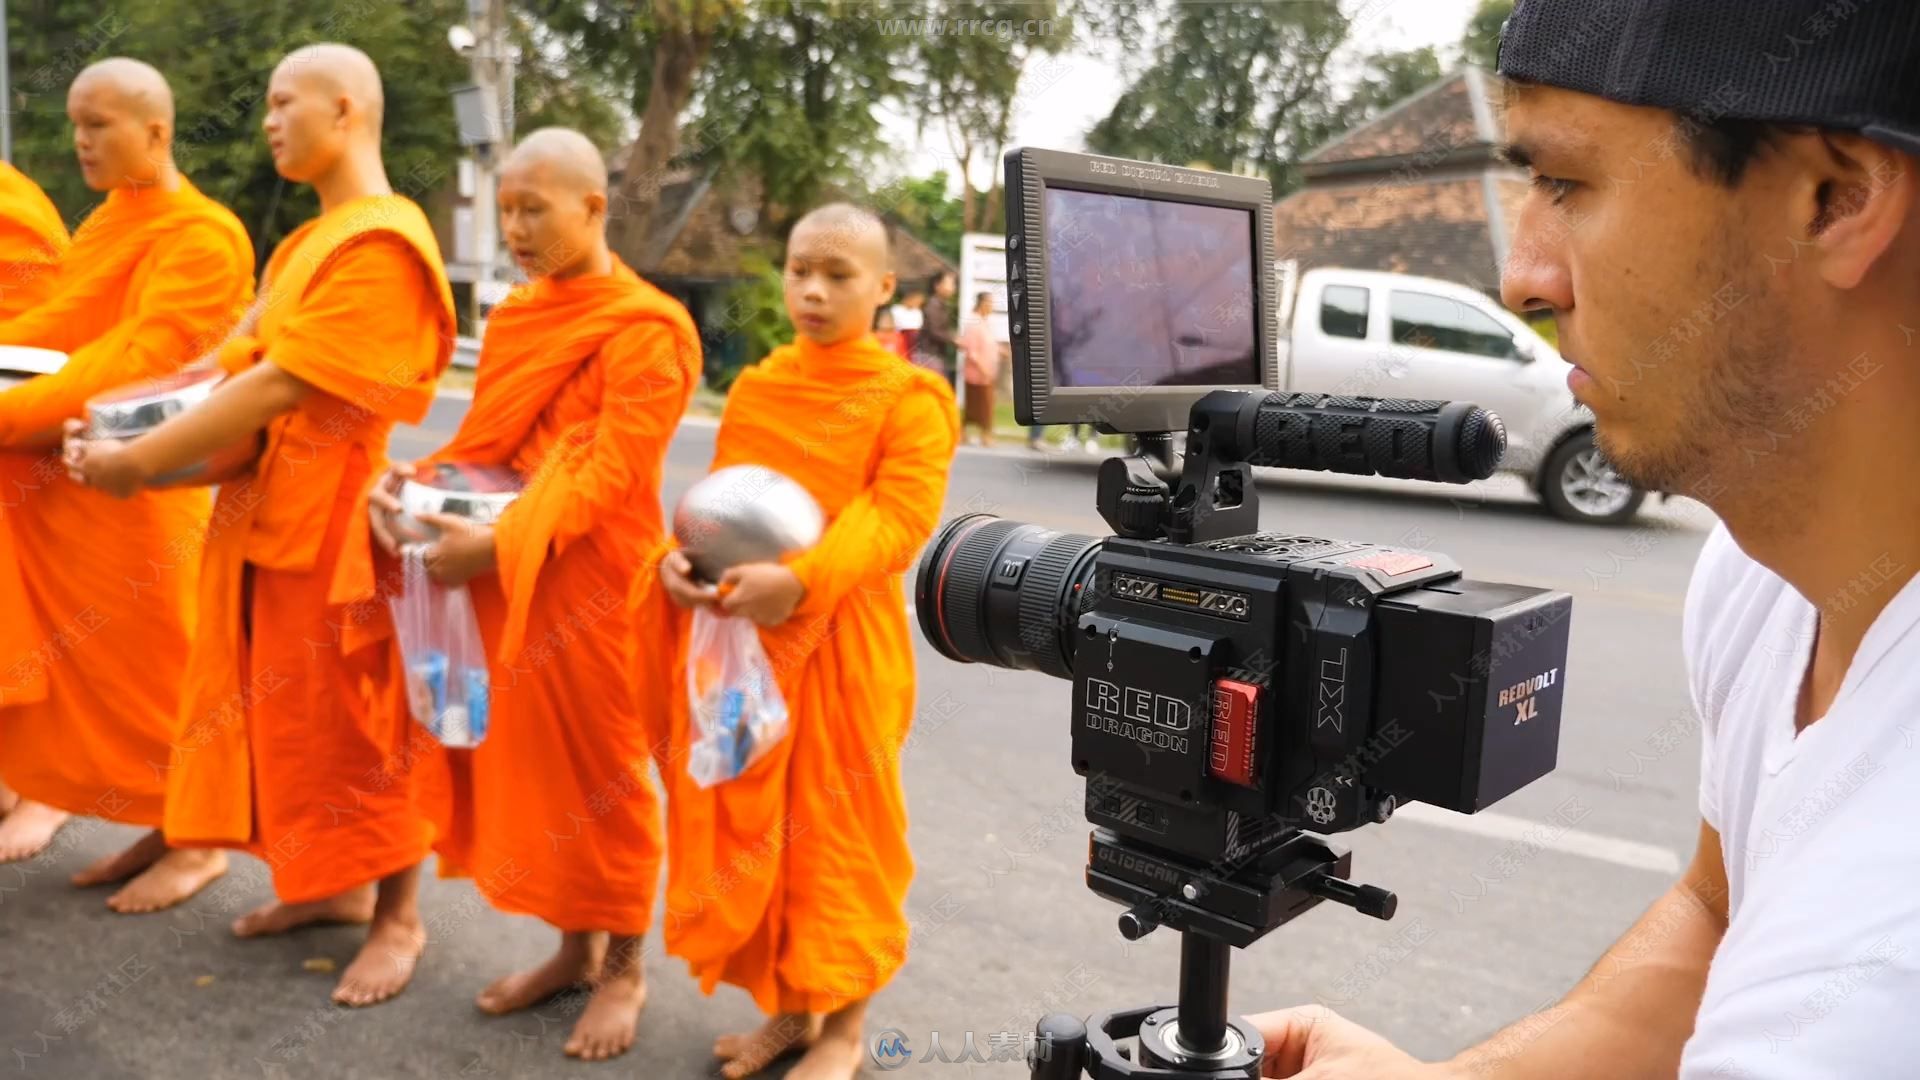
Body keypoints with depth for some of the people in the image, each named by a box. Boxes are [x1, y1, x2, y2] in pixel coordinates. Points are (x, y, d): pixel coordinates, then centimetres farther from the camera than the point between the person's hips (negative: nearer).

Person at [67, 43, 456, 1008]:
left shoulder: (382, 244, -18)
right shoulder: (303, 244, 15)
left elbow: (281, 388, -22)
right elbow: (234, 364, 13)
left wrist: (138, 462, -16)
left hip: (337, 521, -9)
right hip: (270, 512, 9)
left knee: (353, 726, 2)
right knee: (286, 711, 16)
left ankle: (399, 919, 18)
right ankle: (334, 885, 32)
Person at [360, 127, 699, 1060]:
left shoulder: (645, 330, -12)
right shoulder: (517, 316, 12)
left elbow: (606, 474, -19)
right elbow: (486, 441, 13)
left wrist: (501, 543, -28)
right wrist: (414, 482, -5)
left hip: (592, 581, -7)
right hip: (504, 573, 7)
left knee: (602, 771, 5)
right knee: (530, 763, 13)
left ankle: (623, 968, 22)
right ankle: (573, 948, 30)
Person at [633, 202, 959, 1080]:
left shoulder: (911, 399, -6)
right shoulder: (753, 389, 11)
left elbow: (899, 521, -17)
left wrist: (800, 577, -31)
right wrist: (678, 555, -10)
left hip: (843, 639, -5)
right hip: (743, 630, 5)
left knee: (837, 826, 6)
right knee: (751, 823, 12)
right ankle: (788, 1007, 31)